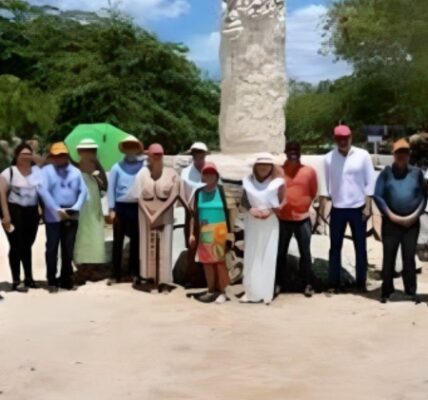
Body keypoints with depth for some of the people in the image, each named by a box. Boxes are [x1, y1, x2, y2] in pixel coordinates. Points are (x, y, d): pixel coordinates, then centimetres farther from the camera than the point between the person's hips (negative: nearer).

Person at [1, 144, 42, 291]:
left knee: (27, 246, 14)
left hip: (32, 211, 4)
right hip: (15, 211, -4)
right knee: (16, 246, -2)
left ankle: (29, 278, 23)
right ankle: (16, 281, 5)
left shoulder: (37, 171, 5)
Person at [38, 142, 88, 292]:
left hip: (71, 216, 3)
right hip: (53, 216, -3)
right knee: (52, 248, -1)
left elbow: (83, 191, 6)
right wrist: (57, 210, -17)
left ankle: (66, 279, 19)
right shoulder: (46, 171, 0)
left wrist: (76, 207, -9)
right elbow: (43, 191, -11)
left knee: (68, 249, 9)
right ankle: (52, 281, 6)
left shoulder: (75, 171, 12)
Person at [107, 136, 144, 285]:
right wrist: (112, 209, -3)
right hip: (120, 207, 0)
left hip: (137, 207, 0)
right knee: (118, 242, 4)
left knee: (135, 241, 8)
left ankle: (134, 272, 18)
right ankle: (116, 274, 9)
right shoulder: (117, 167, 4)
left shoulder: (143, 166, 1)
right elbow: (111, 188, 3)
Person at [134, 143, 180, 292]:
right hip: (147, 214, 1)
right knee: (147, 246, 3)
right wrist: (150, 216, -11)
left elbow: (174, 196, -9)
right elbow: (139, 197, -3)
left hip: (165, 214, -1)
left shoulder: (171, 174, -5)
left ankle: (164, 281, -1)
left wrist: (158, 214, -13)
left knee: (164, 247, -2)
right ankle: (149, 279, 10)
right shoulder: (142, 173, -2)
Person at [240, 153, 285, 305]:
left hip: (270, 224, -2)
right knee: (251, 257, 3)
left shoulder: (277, 182, -2)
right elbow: (243, 200, 5)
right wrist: (250, 209, -14)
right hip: (252, 223, 3)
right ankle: (251, 291, 9)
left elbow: (281, 203, -2)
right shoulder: (248, 181, 7)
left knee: (268, 257, -1)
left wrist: (270, 211, -18)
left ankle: (266, 293, 3)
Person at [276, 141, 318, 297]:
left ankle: (307, 284, 15)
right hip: (283, 219, 0)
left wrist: (305, 205, 9)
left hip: (303, 219, 0)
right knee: (280, 253, 8)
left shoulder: (309, 171, 0)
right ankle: (279, 283, 20)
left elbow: (314, 192, 9)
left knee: (305, 253, 5)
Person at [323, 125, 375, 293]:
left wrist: (368, 206, -7)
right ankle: (334, 283, 12)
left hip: (358, 208, -1)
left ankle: (361, 283, 14)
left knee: (360, 246, 6)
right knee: (335, 247, 5)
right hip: (337, 209, 1)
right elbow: (326, 183, 6)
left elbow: (370, 181, -2)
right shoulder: (329, 158, 1)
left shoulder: (362, 155, -3)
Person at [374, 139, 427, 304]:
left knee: (409, 258, 3)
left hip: (412, 223, 1)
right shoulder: (386, 172, 3)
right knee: (388, 257, 2)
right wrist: (391, 215, -11)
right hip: (391, 222, -1)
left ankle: (411, 291, 11)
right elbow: (378, 196, -4)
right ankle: (387, 291, 10)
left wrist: (415, 215, -8)